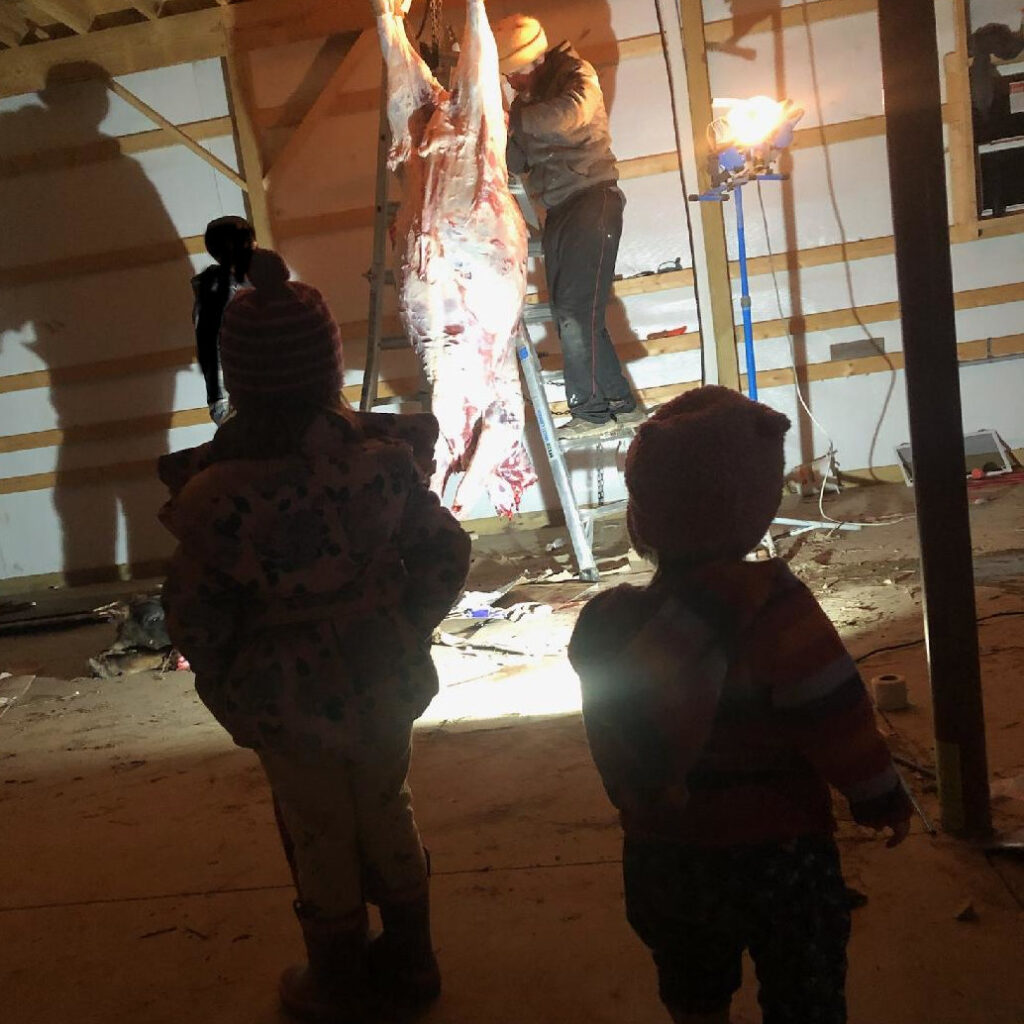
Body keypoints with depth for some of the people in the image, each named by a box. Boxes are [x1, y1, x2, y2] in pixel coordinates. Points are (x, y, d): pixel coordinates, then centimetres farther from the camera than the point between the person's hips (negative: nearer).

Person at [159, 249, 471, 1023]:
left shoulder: (214, 493, -25)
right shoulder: (383, 459, -17)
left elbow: (196, 622, -16)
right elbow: (444, 559, -7)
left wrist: (229, 690, 5)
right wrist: (401, 636, 8)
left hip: (289, 699, -3)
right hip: (383, 682, 3)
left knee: (320, 839, 18)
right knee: (388, 817, 24)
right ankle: (408, 961, 45)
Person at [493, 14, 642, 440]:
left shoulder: (576, 74, -2)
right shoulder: (526, 103, 18)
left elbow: (568, 115, -25)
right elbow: (517, 163, 13)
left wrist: (511, 119, -23)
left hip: (592, 198, -8)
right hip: (558, 212, 8)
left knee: (575, 309, -16)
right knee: (573, 315, 4)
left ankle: (591, 410, -12)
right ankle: (621, 404, 10)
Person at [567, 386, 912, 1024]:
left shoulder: (610, 624, -12)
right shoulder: (776, 609, -23)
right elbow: (838, 722, -16)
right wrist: (883, 800, 0)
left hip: (666, 866, 4)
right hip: (778, 857, -3)